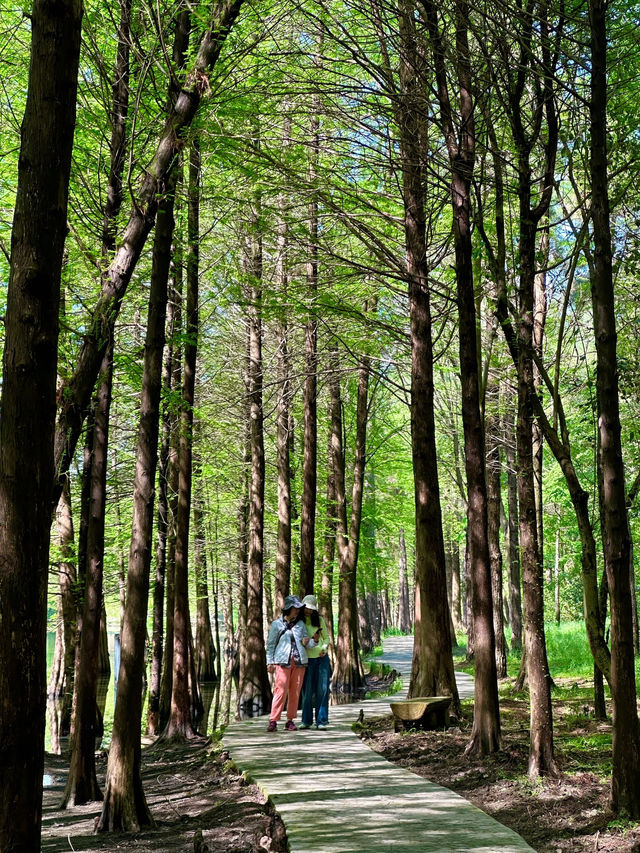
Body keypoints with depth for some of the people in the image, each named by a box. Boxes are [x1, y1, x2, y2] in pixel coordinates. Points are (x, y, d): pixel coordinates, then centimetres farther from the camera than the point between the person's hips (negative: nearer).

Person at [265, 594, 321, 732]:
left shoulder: (300, 624, 15)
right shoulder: (277, 624, 6)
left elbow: (307, 644, 12)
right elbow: (270, 644, 7)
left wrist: (314, 640, -10)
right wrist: (270, 662, 0)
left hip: (299, 662, 4)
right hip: (283, 661, -4)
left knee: (295, 691, 3)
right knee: (281, 690, -12)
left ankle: (290, 721, 11)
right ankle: (273, 721, -9)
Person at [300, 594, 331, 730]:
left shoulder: (319, 620, 7)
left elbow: (326, 637, 15)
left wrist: (325, 648, -4)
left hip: (322, 658, 1)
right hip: (307, 658, -1)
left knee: (322, 690, -2)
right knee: (307, 690, -1)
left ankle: (321, 721, 3)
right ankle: (306, 721, 9)